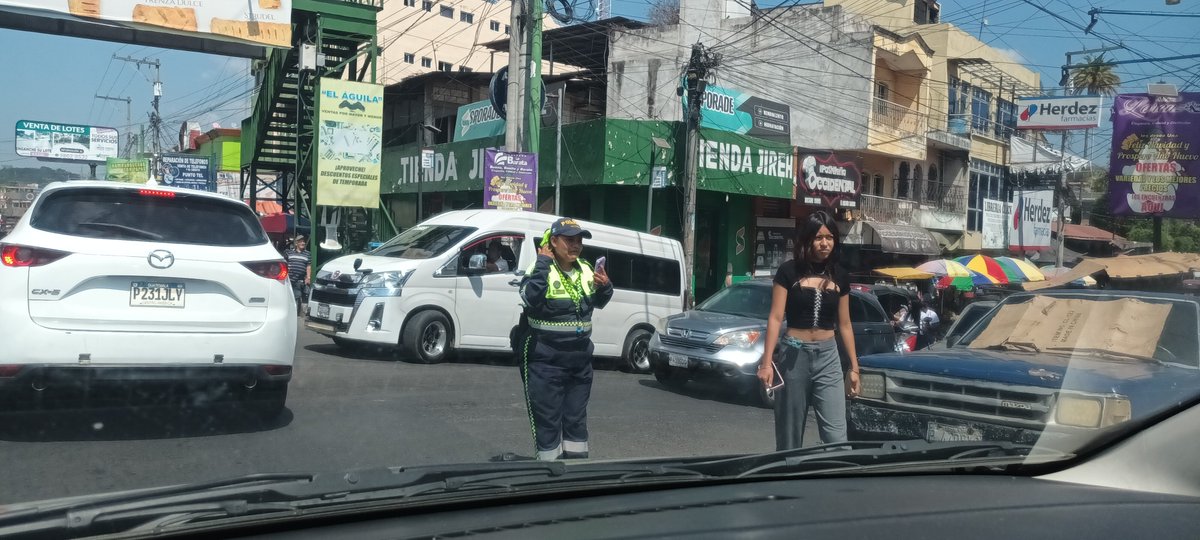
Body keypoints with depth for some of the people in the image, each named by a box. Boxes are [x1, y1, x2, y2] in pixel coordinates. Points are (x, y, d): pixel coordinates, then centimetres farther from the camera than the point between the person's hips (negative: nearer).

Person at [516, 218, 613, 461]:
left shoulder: (586, 270, 6)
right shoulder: (542, 270, -12)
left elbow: (598, 303, 19)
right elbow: (530, 297, -32)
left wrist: (605, 287, -3)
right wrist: (543, 263, -26)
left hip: (580, 360, 6)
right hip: (546, 361, -6)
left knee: (576, 418, 17)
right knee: (548, 419, 2)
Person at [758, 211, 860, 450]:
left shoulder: (840, 277, 8)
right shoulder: (789, 271, -3)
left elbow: (844, 325, 14)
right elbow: (775, 318, -5)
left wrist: (854, 367, 13)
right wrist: (767, 362, -12)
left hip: (828, 356, 2)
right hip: (793, 354, -2)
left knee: (836, 435, -6)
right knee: (790, 434, 6)